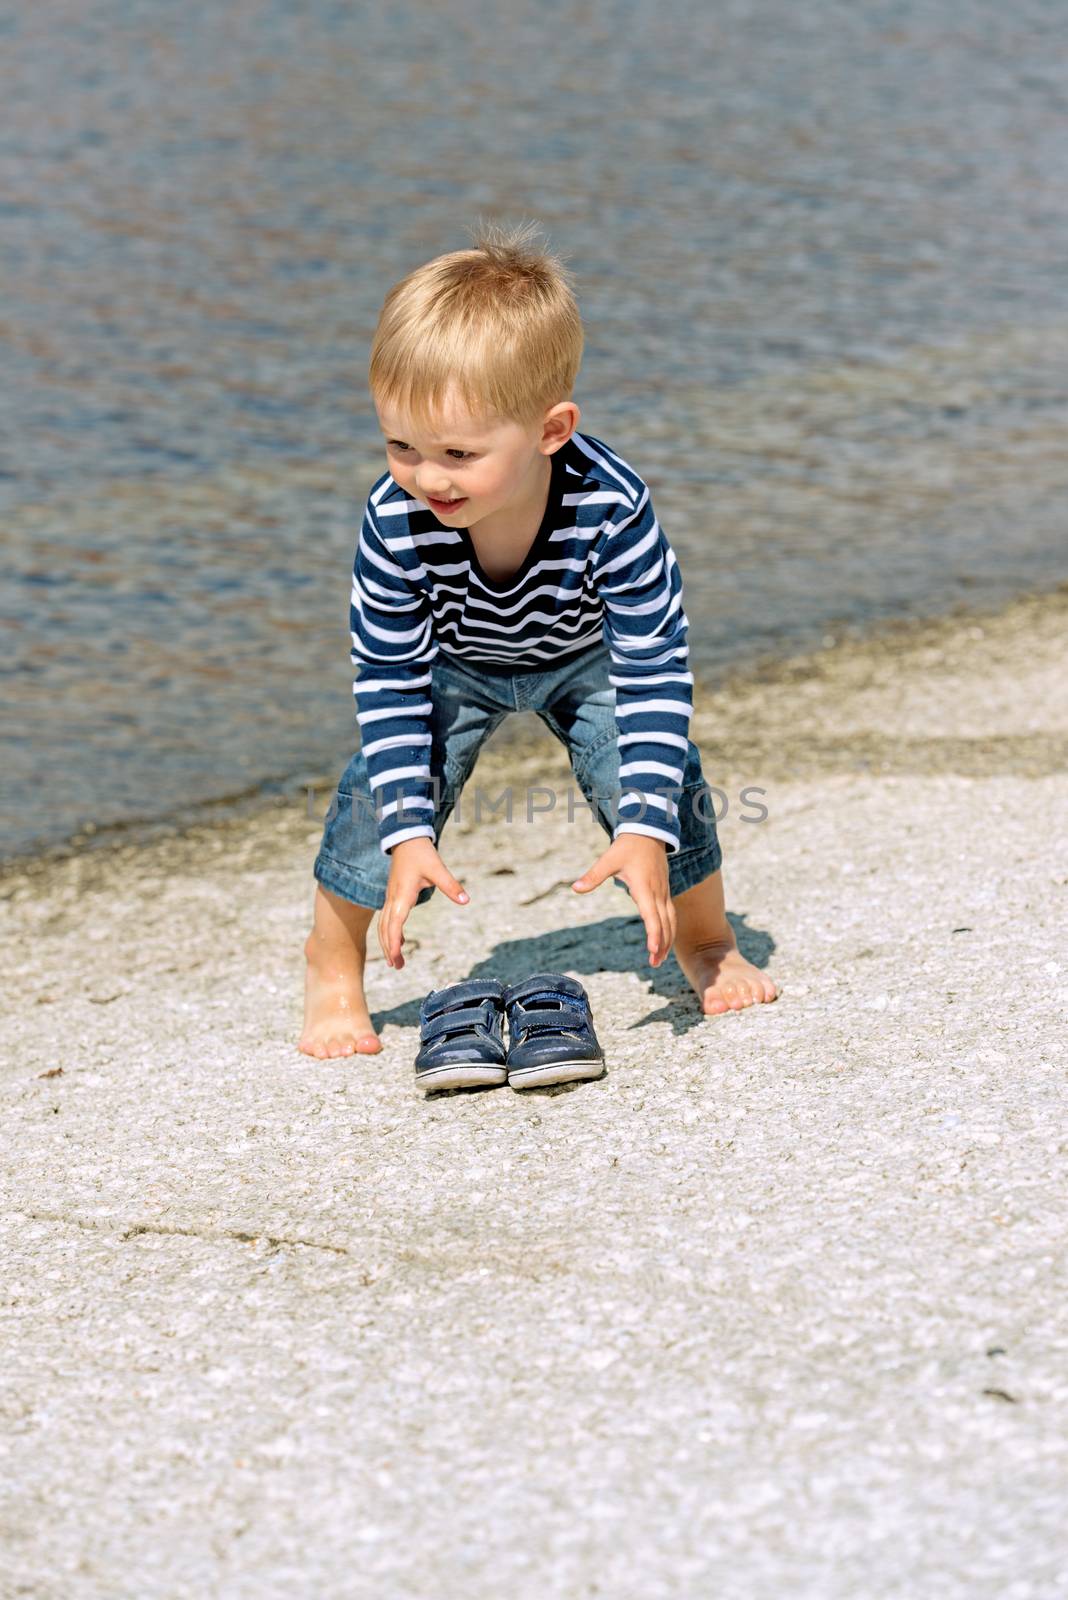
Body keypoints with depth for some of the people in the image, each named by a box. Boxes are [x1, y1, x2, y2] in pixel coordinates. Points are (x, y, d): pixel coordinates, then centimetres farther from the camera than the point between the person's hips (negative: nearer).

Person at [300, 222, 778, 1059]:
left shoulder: (609, 507, -41)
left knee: (661, 777, -16)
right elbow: (391, 682, -24)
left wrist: (645, 829, -38)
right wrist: (410, 833, -30)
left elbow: (655, 669, -32)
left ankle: (707, 945, 14)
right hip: (450, 661, 1)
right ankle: (332, 967, 8)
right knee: (383, 789, -18)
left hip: (588, 654, 0)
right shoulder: (396, 520, -37)